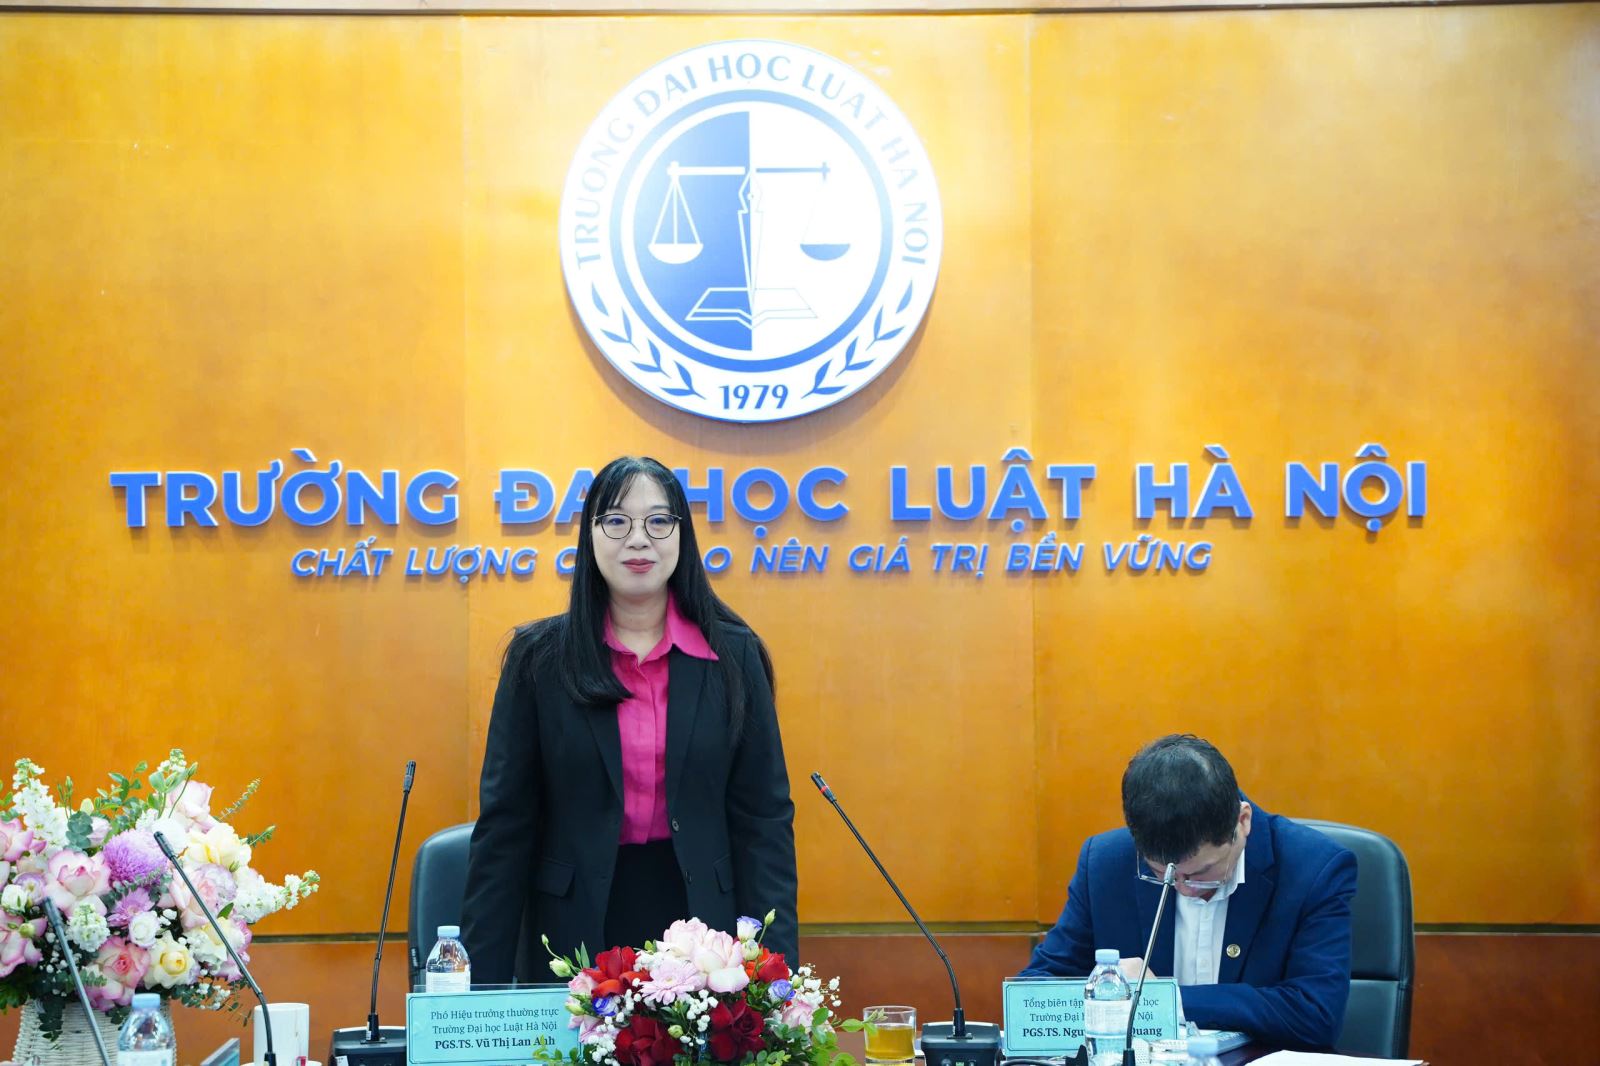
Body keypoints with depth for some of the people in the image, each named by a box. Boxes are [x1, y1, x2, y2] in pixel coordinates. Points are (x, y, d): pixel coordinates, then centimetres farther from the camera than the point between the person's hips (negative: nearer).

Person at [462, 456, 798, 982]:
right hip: (576, 934, 0)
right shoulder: (538, 657, 0)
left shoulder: (732, 656, 2)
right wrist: (484, 981, -6)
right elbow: (504, 825, 0)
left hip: (702, 917, 1)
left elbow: (764, 819, 1)